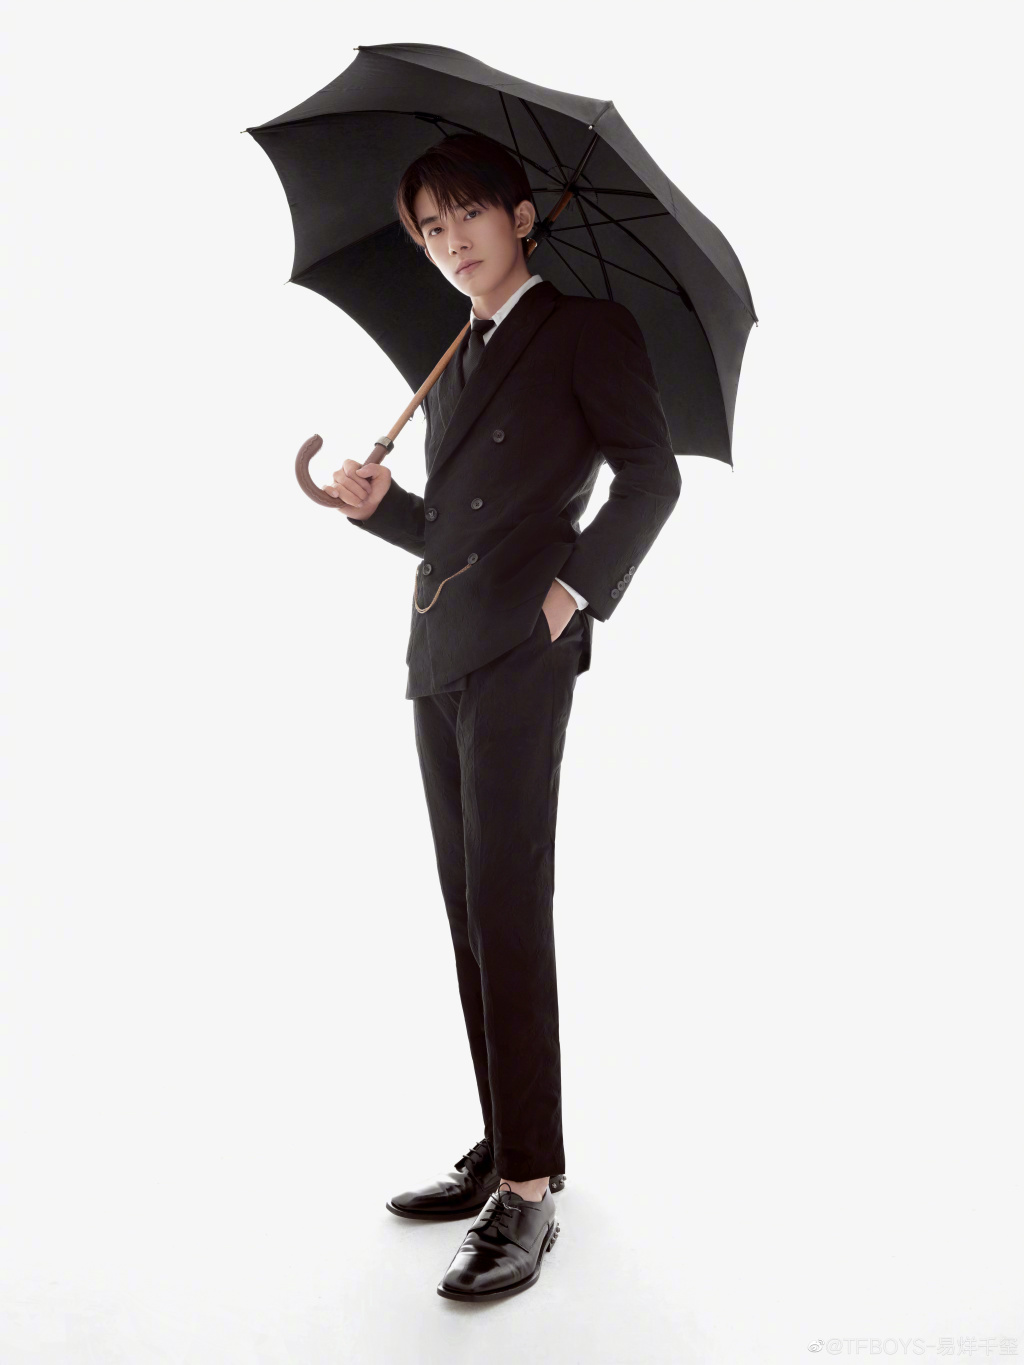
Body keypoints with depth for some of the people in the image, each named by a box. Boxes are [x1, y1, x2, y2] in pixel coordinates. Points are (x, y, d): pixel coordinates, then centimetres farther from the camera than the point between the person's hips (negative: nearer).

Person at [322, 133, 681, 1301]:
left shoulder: (587, 327, 4)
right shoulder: (455, 364, 24)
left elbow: (650, 476, -6)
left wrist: (579, 589, -15)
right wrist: (376, 502, 5)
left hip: (520, 649, -8)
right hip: (441, 656, 8)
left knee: (506, 904, -12)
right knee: (470, 905, 8)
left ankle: (528, 1192, -5)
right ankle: (506, 1149, 18)